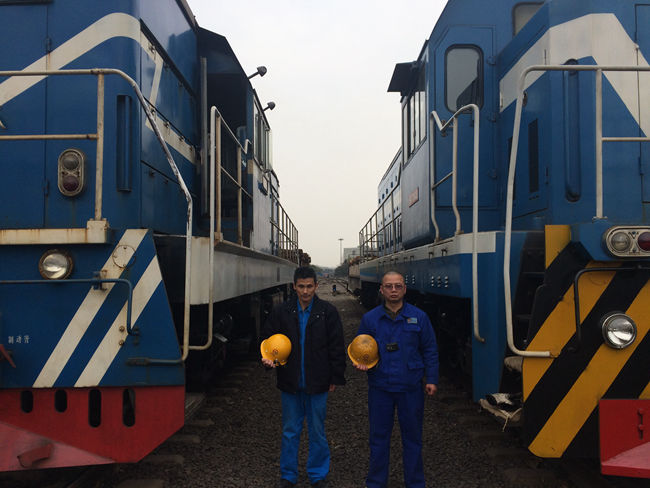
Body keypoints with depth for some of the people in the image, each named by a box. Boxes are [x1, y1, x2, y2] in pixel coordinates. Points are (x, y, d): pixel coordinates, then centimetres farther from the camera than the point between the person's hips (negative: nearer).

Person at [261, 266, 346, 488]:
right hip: (290, 382, 1)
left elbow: (337, 347, 1)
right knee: (290, 432, 12)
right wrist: (269, 359, -10)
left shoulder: (328, 312, -3)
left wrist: (336, 377, 0)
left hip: (317, 384, -1)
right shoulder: (281, 312, 0)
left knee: (317, 432, 10)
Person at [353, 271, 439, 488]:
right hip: (380, 387, 1)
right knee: (379, 436, 10)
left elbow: (430, 351, 5)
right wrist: (360, 363, -9)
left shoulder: (419, 317, 1)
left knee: (412, 436, 10)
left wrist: (431, 380, 0)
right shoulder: (370, 318, 3)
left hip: (410, 387, 0)